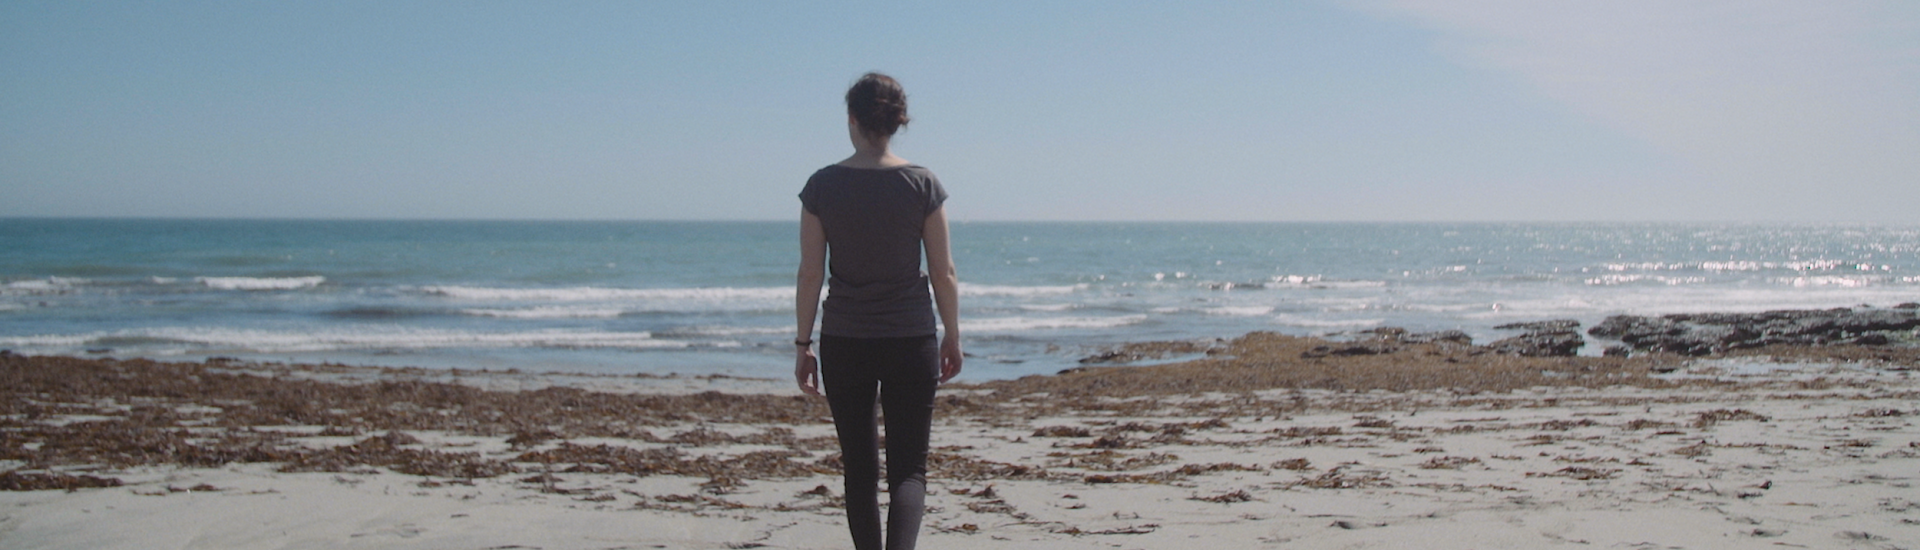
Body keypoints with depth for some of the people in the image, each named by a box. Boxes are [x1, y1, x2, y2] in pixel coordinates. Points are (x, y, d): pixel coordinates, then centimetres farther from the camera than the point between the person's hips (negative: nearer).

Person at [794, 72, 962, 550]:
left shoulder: (822, 186, -4)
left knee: (859, 470, 13)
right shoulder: (923, 185, -5)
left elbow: (810, 276, -3)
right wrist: (952, 337, 10)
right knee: (908, 469, 4)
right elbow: (943, 273, -2)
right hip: (911, 340, -1)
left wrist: (803, 344, 6)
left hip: (844, 343, 1)